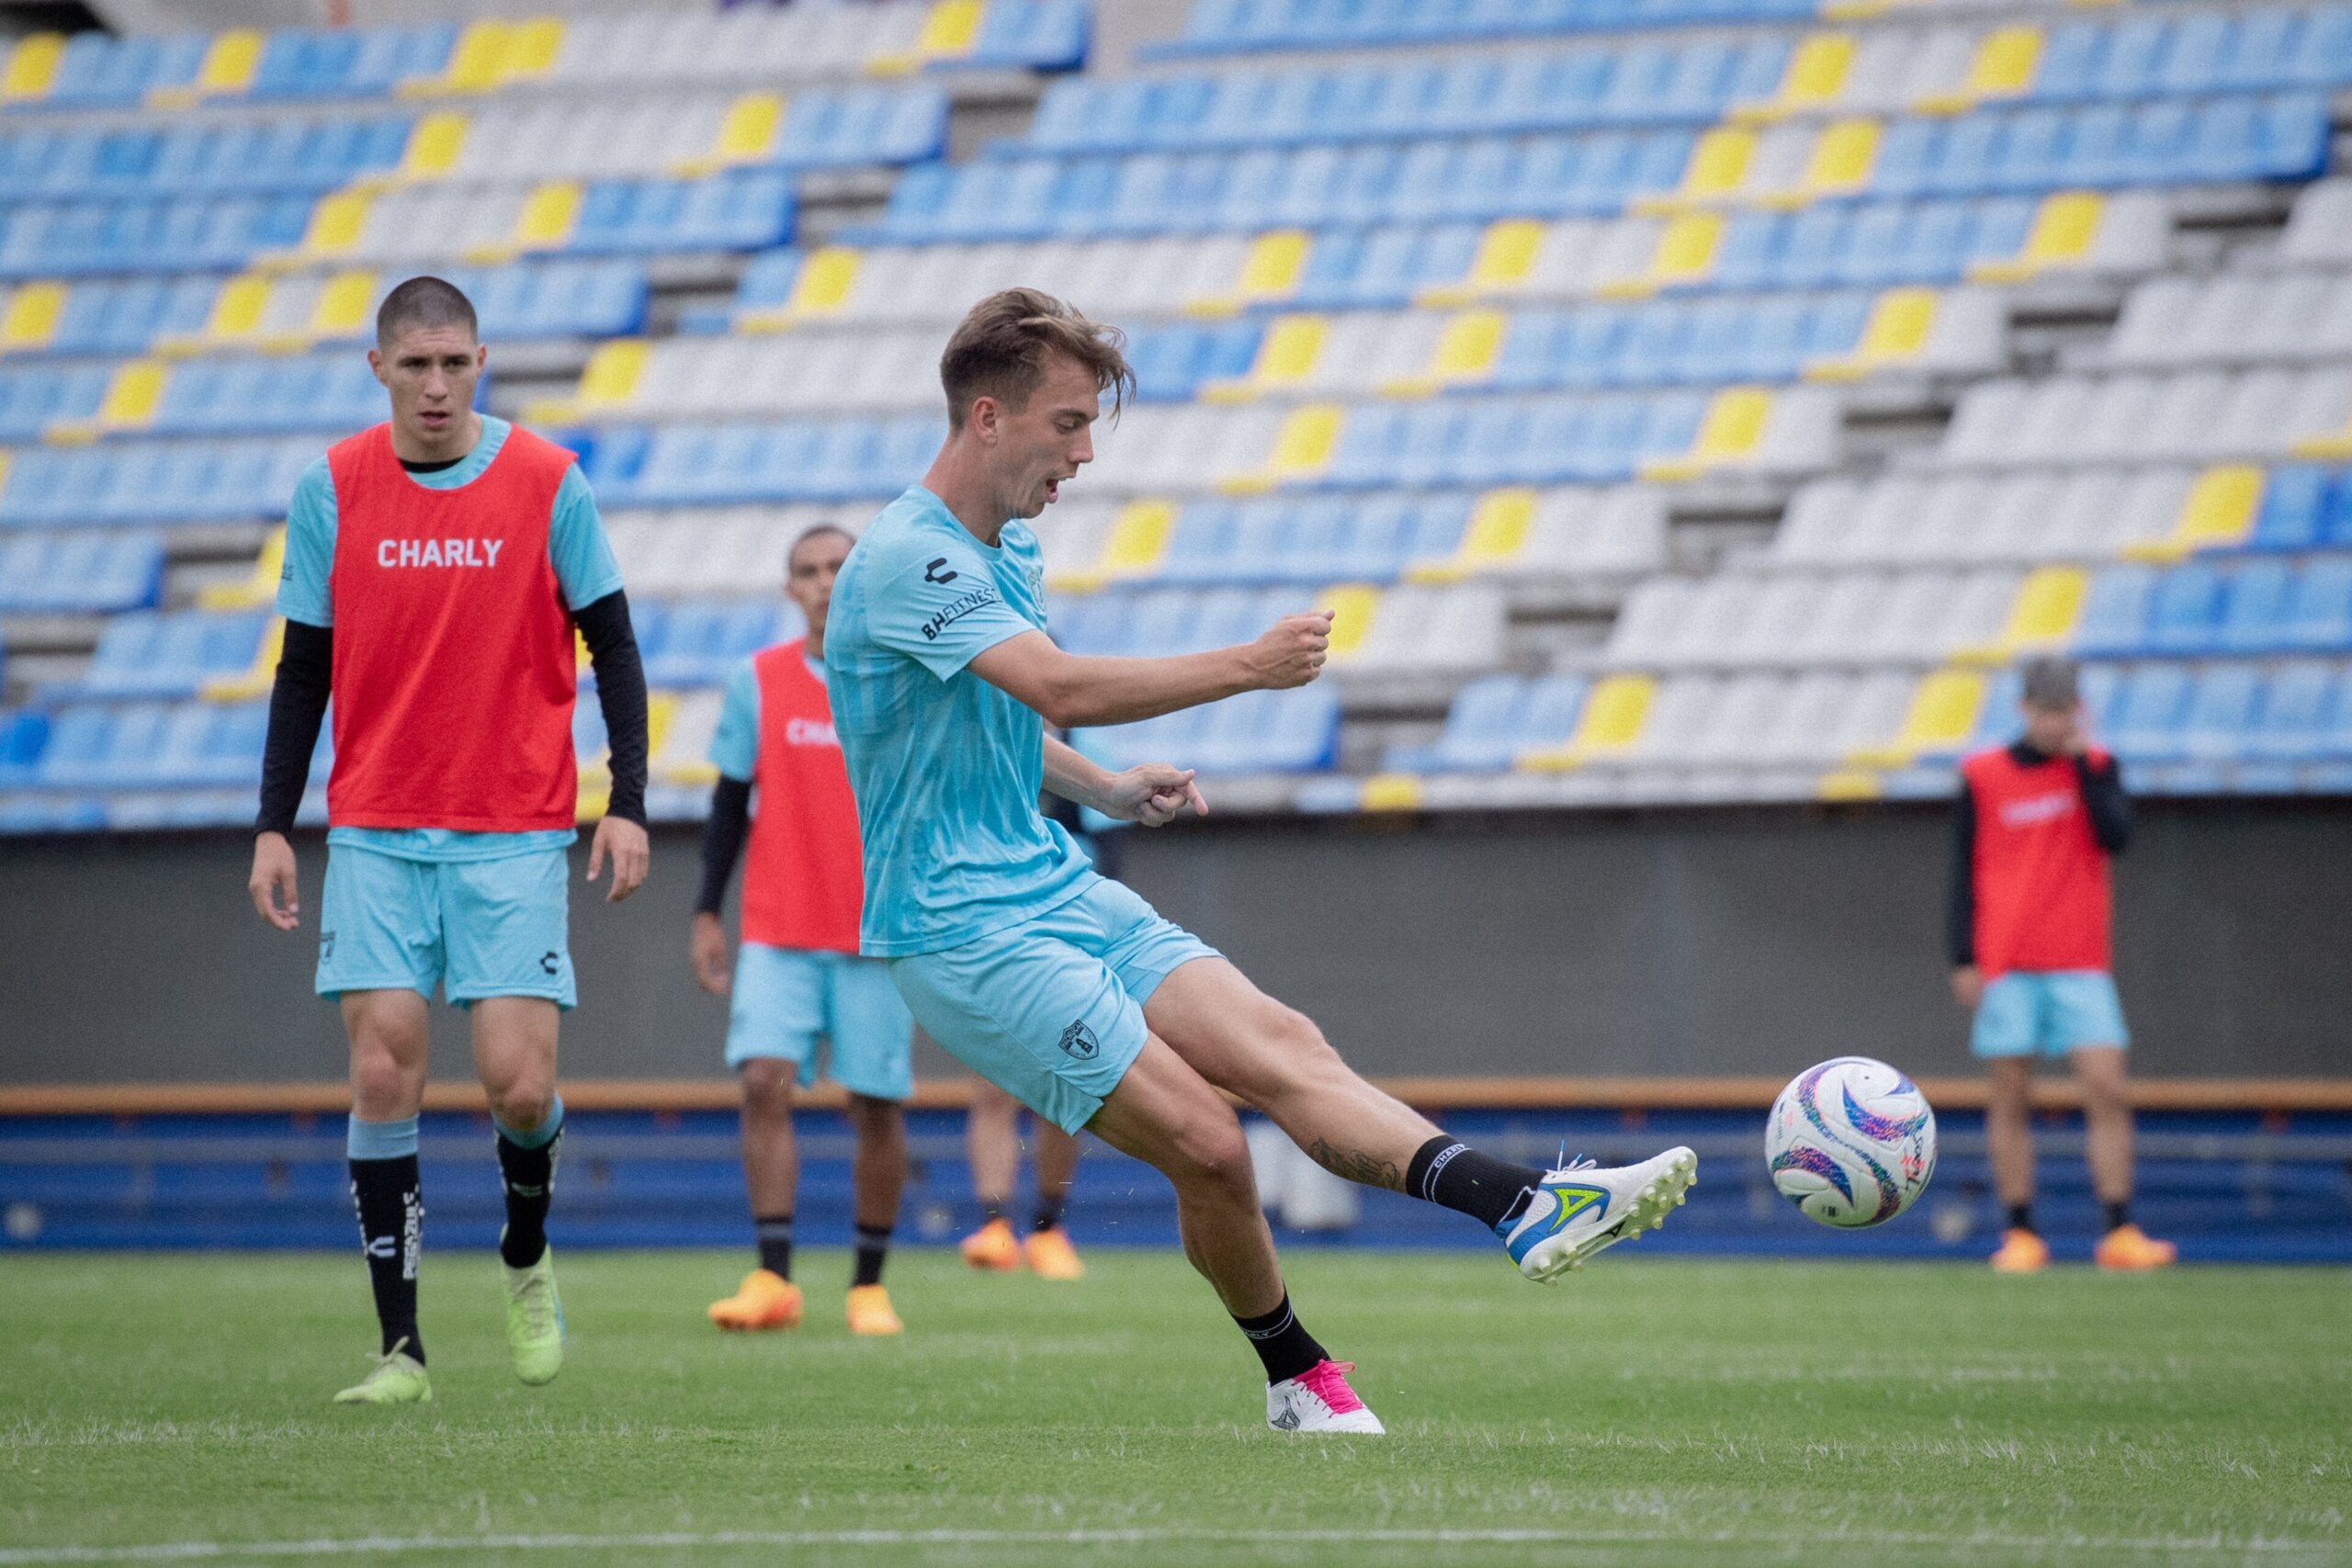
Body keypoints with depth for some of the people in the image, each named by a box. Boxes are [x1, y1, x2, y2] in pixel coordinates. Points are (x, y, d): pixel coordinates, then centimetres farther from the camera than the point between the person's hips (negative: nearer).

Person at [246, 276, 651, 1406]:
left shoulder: (546, 482, -2)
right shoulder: (331, 488, 2)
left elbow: (611, 646, 3)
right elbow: (304, 667, 8)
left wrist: (627, 803, -5)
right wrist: (273, 826, 3)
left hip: (515, 836, -1)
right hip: (376, 834, 1)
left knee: (518, 1085, -9)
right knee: (384, 1071, -9)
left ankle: (526, 1260, 23)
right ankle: (400, 1347, -3)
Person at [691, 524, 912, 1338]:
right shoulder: (757, 681, 4)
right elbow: (731, 802, 9)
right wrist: (707, 914, 4)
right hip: (777, 931, 0)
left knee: (877, 1105, 0)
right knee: (765, 1080, -15)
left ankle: (869, 1286, 12)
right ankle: (772, 1280, -14)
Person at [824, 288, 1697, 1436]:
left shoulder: (1006, 553, 14)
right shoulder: (906, 559, -18)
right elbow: (1061, 690, -31)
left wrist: (1104, 791, 13)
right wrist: (1248, 667, -32)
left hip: (1063, 895, 9)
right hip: (964, 938, -9)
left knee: (1285, 1049, -10)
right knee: (1208, 1143, -16)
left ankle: (1527, 1208, -22)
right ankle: (1295, 1380, 3)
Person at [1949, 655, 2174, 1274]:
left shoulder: (2097, 768, 8)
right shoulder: (1982, 776, 4)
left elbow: (2115, 838, -8)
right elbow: (1964, 872, 6)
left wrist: (2083, 763, -9)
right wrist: (1964, 959, 0)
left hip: (2080, 966, 1)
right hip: (2004, 967, -1)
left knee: (2107, 1090, -8)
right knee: (2010, 1100, -1)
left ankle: (2120, 1234, -8)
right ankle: (2021, 1234, 4)